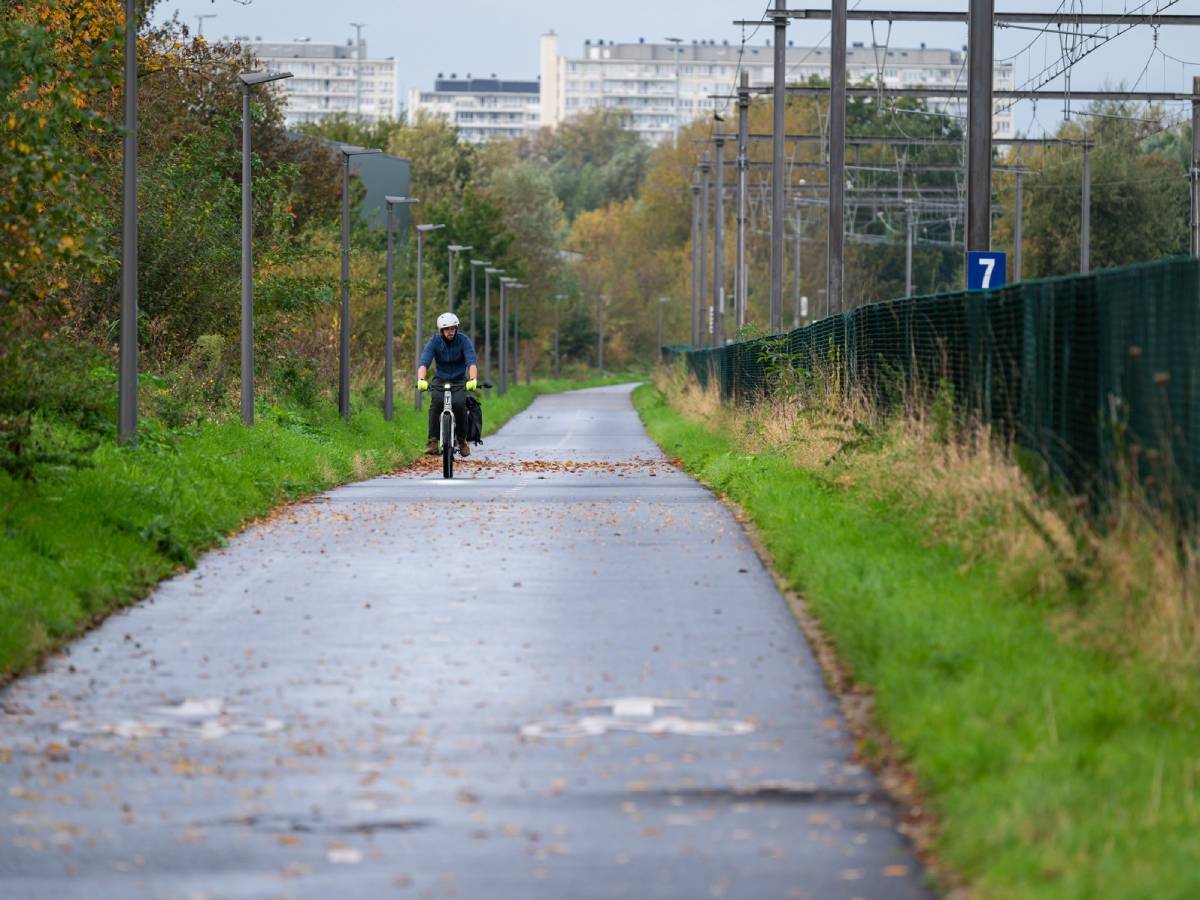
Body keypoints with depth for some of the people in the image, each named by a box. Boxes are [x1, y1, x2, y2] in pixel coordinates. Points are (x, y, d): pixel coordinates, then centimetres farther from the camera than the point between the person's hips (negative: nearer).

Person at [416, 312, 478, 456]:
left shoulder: (464, 341, -12)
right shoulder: (434, 342, -10)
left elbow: (471, 362, -25)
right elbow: (424, 362, -23)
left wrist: (473, 379, -45)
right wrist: (421, 380, -42)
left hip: (460, 381, -1)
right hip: (440, 380, 1)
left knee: (459, 404, -28)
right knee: (436, 403, -29)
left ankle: (462, 441, -11)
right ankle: (433, 441, -27)